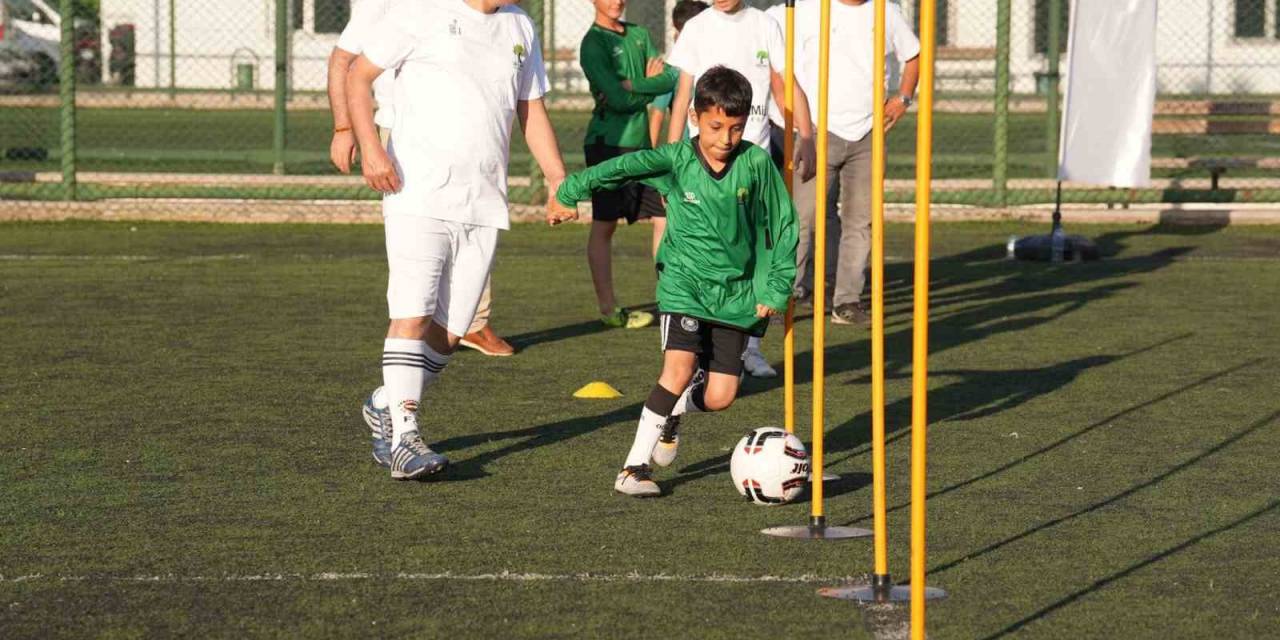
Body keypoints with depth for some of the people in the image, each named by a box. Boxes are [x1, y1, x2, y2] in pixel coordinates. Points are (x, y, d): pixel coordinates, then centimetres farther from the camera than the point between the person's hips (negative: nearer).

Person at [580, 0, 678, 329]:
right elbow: (618, 98, -16)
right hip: (609, 142, -7)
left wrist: (637, 85, -12)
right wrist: (651, 83, -1)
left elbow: (671, 78, 3)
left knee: (666, 215, 6)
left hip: (640, 142, 7)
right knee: (604, 225, -1)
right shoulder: (594, 43, -8)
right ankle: (608, 308, 3)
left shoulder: (639, 34, 14)